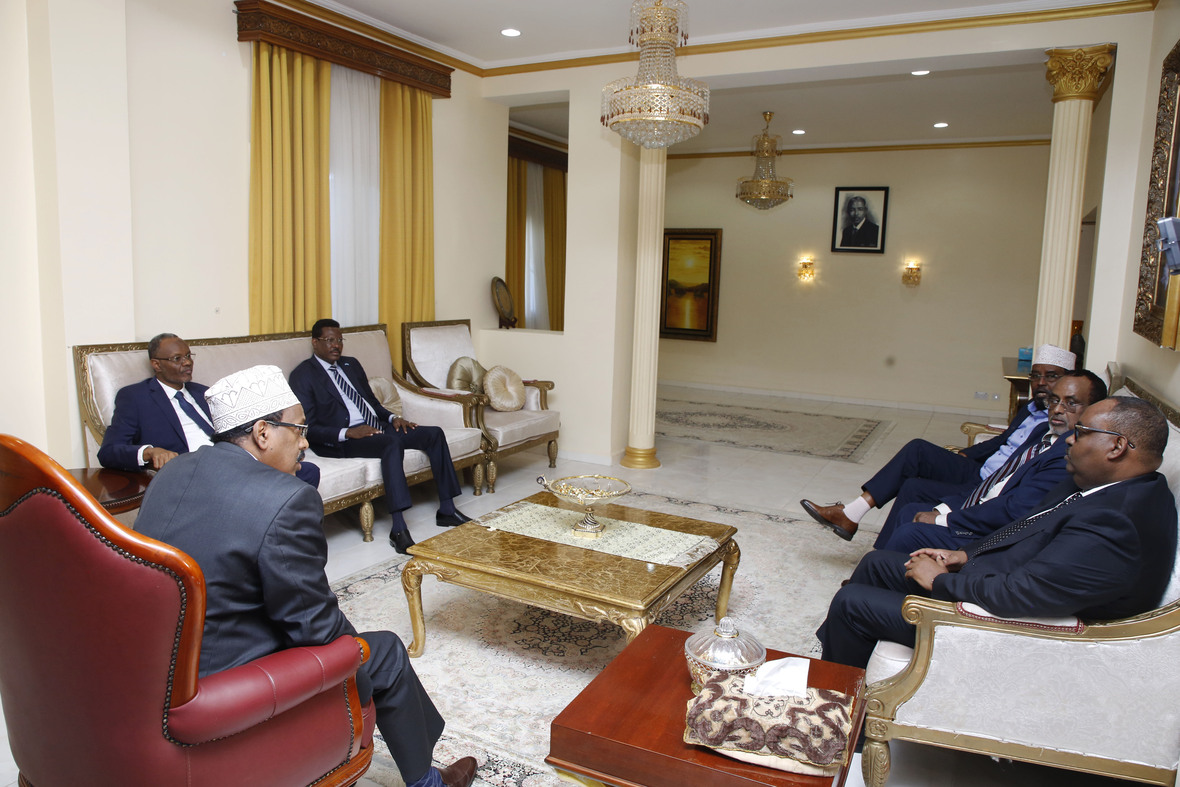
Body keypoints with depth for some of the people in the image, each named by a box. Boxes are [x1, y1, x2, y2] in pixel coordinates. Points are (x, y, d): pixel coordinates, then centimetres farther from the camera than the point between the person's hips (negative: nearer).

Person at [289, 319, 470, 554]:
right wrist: (347, 433, -24)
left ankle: (446, 510, -5)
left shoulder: (351, 364, 21)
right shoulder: (303, 375, -2)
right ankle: (399, 530, -42)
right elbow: (308, 428, -11)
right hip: (341, 439, -8)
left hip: (376, 427, 8)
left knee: (434, 433, -8)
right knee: (392, 442, -37)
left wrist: (392, 418, 4)